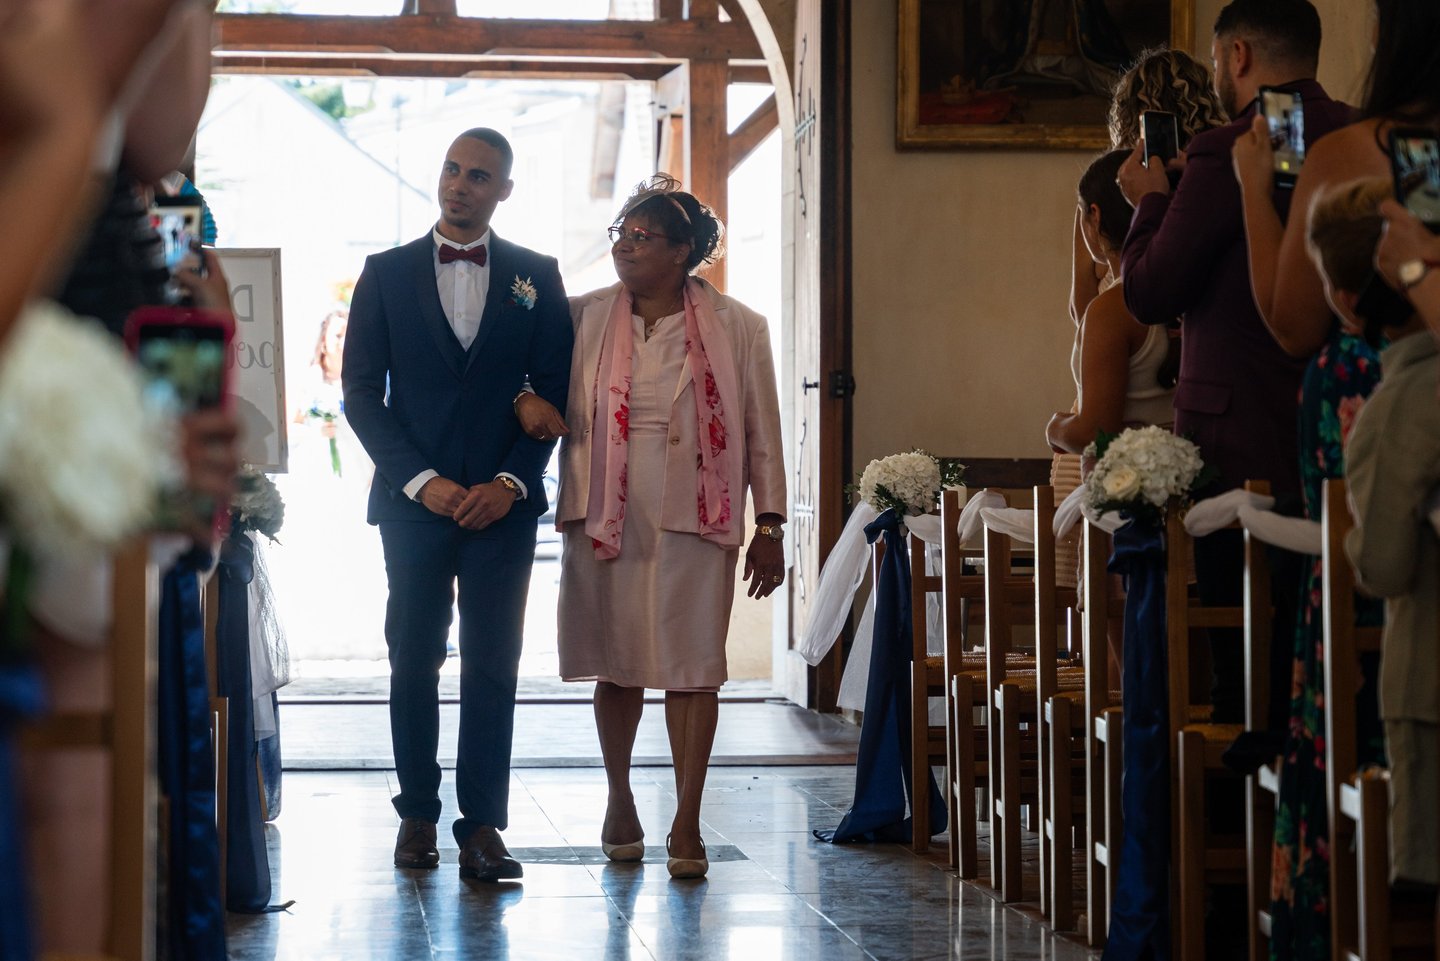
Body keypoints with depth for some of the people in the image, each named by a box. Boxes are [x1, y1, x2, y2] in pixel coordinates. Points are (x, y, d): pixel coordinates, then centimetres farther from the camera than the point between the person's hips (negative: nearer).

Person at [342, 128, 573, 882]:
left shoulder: (536, 277, 9)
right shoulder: (386, 274, 7)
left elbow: (556, 389, 6)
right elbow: (361, 391, 3)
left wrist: (512, 482, -7)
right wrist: (421, 481, -8)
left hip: (502, 502, 0)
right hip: (413, 499, 0)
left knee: (492, 665, -4)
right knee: (413, 661, 4)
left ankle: (483, 824, -2)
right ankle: (417, 813, 13)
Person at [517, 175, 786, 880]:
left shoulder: (735, 328, 2)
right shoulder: (583, 318, 6)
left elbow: (763, 433, 3)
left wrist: (769, 528, 0)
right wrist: (525, 399, -5)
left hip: (694, 517, -2)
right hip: (605, 514, 2)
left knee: (690, 665, -3)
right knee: (616, 663, 8)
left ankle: (686, 823, 1)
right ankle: (619, 802, 27)